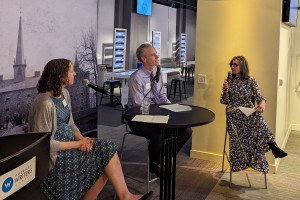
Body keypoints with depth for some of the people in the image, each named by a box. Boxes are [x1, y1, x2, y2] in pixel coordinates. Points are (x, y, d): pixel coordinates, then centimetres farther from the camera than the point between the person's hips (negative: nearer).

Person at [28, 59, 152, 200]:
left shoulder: (64, 93, 5)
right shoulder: (45, 103, -23)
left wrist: (81, 138, -8)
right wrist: (78, 143, -18)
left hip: (68, 144, 8)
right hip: (54, 155, -8)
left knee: (107, 149, -9)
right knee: (105, 154, -13)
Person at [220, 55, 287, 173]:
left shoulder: (251, 81, 6)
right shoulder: (228, 81, 8)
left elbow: (258, 96, -5)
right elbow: (224, 101, 6)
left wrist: (262, 103, -29)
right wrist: (225, 90, -14)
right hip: (233, 115, 0)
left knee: (257, 117, -35)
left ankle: (271, 146, -30)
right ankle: (271, 145, -24)